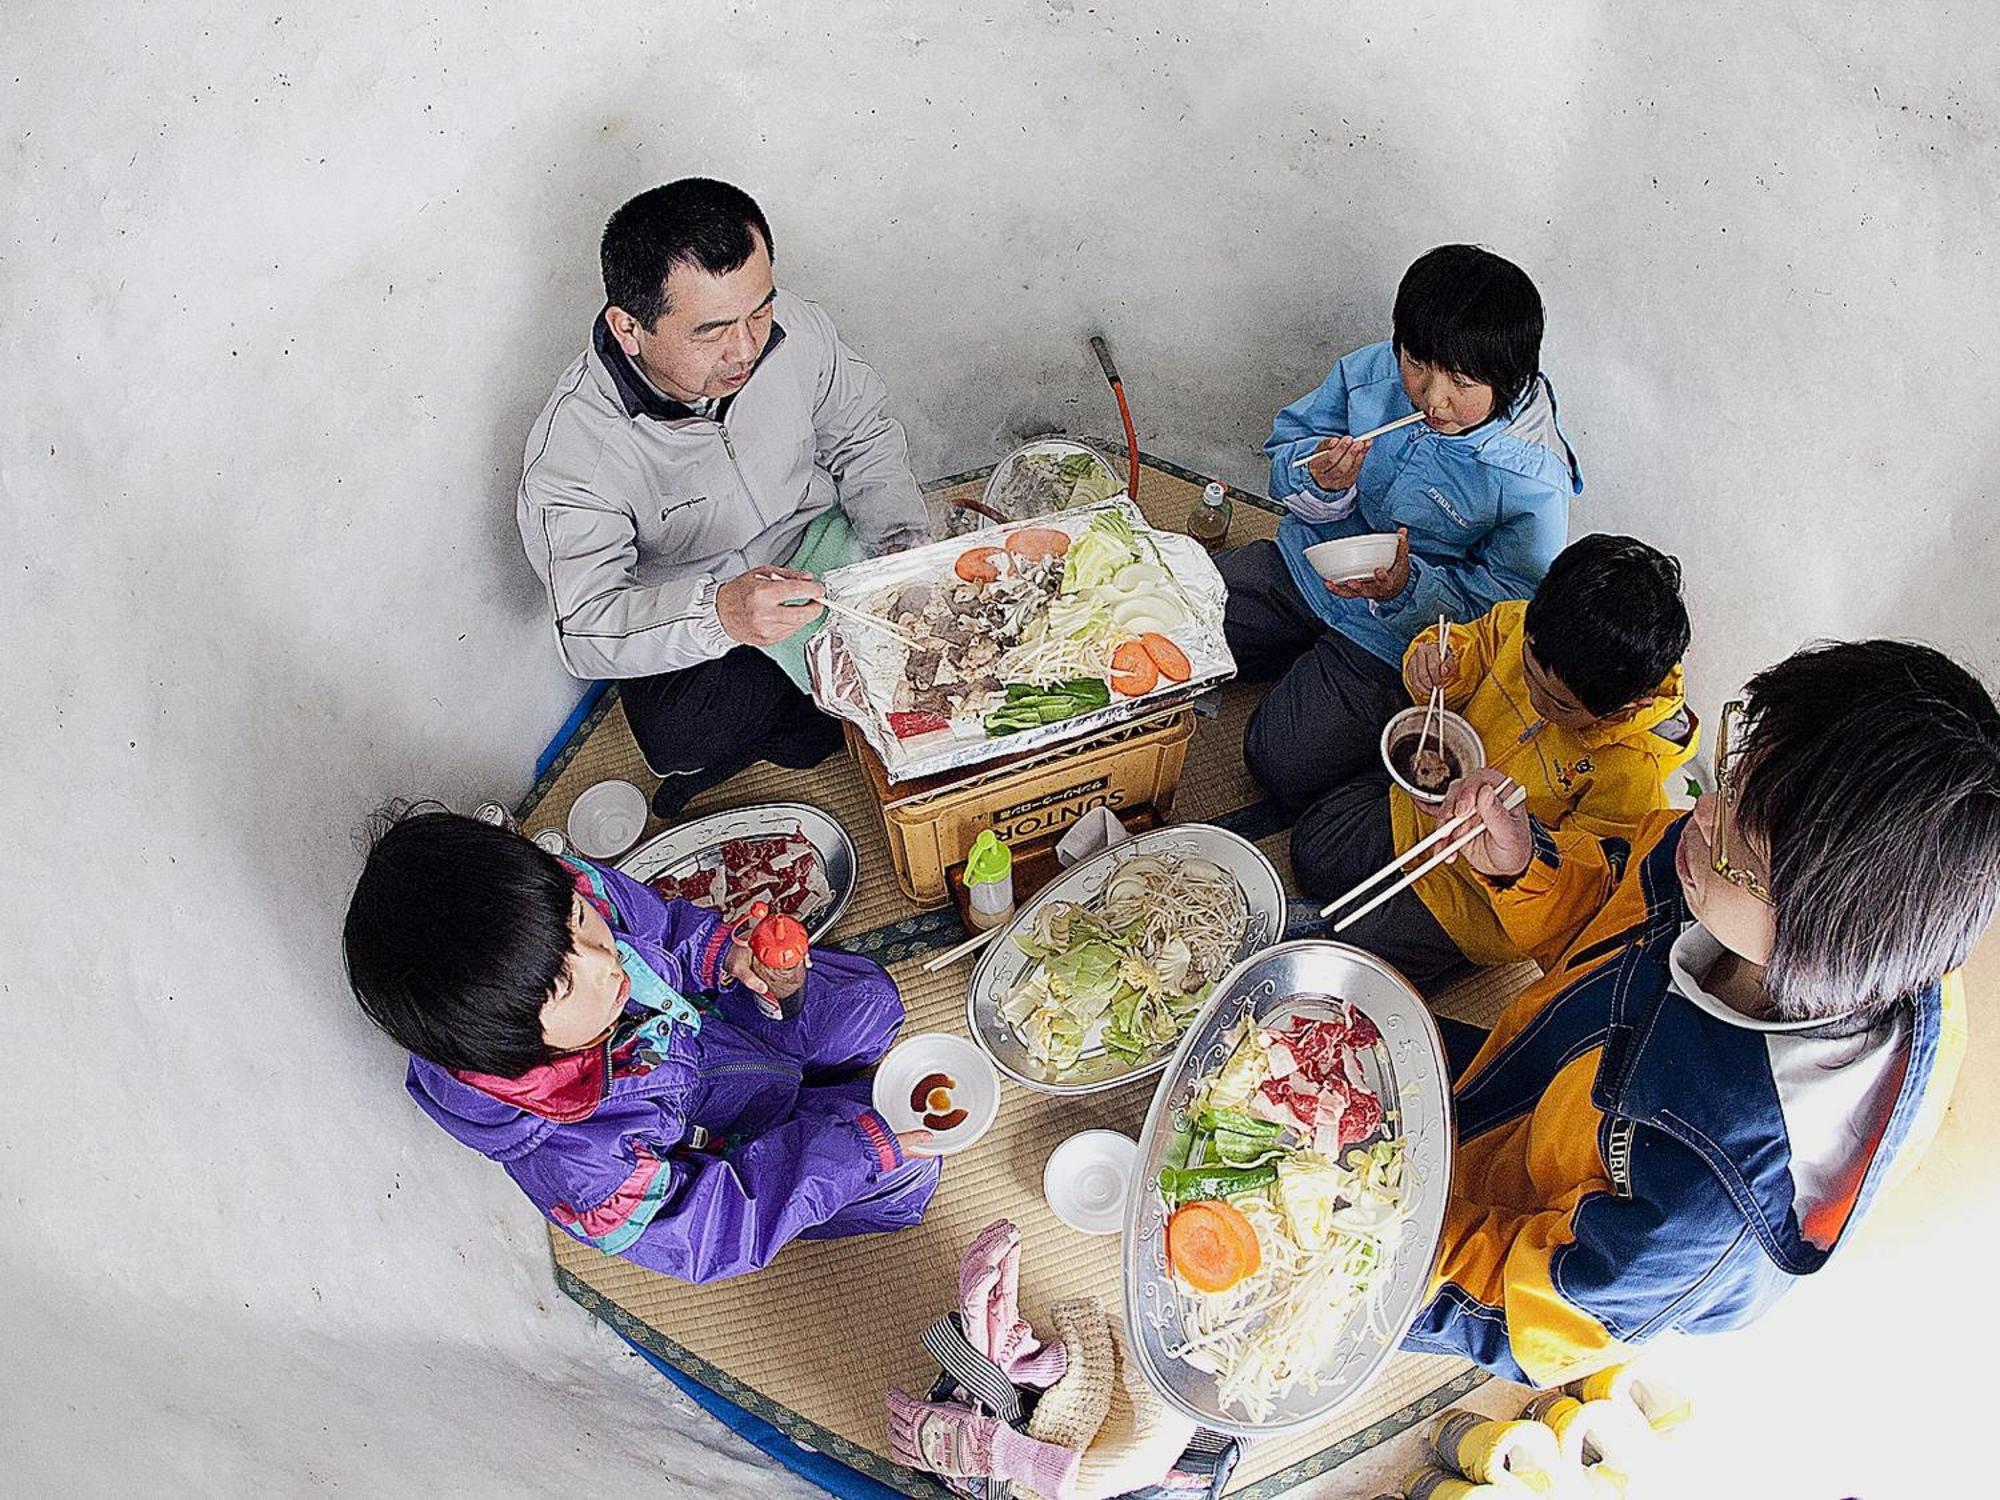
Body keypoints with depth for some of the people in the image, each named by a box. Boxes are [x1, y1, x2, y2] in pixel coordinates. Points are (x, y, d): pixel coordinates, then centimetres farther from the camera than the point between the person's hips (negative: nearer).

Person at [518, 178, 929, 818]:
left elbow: (863, 437, 2)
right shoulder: (570, 452, -28)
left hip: (822, 545, 4)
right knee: (686, 737, -32)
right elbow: (586, 625, -32)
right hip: (679, 620, -4)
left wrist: (903, 544, -14)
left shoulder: (793, 329, -16)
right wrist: (719, 614, -51)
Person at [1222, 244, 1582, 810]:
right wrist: (1320, 481, -26)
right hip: (1307, 565, 5)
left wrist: (1409, 588, -34)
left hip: (1392, 636, -5)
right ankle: (1309, 657, 23)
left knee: (1286, 766, -11)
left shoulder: (1534, 486, -27)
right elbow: (1289, 441, -1)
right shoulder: (1372, 372, -16)